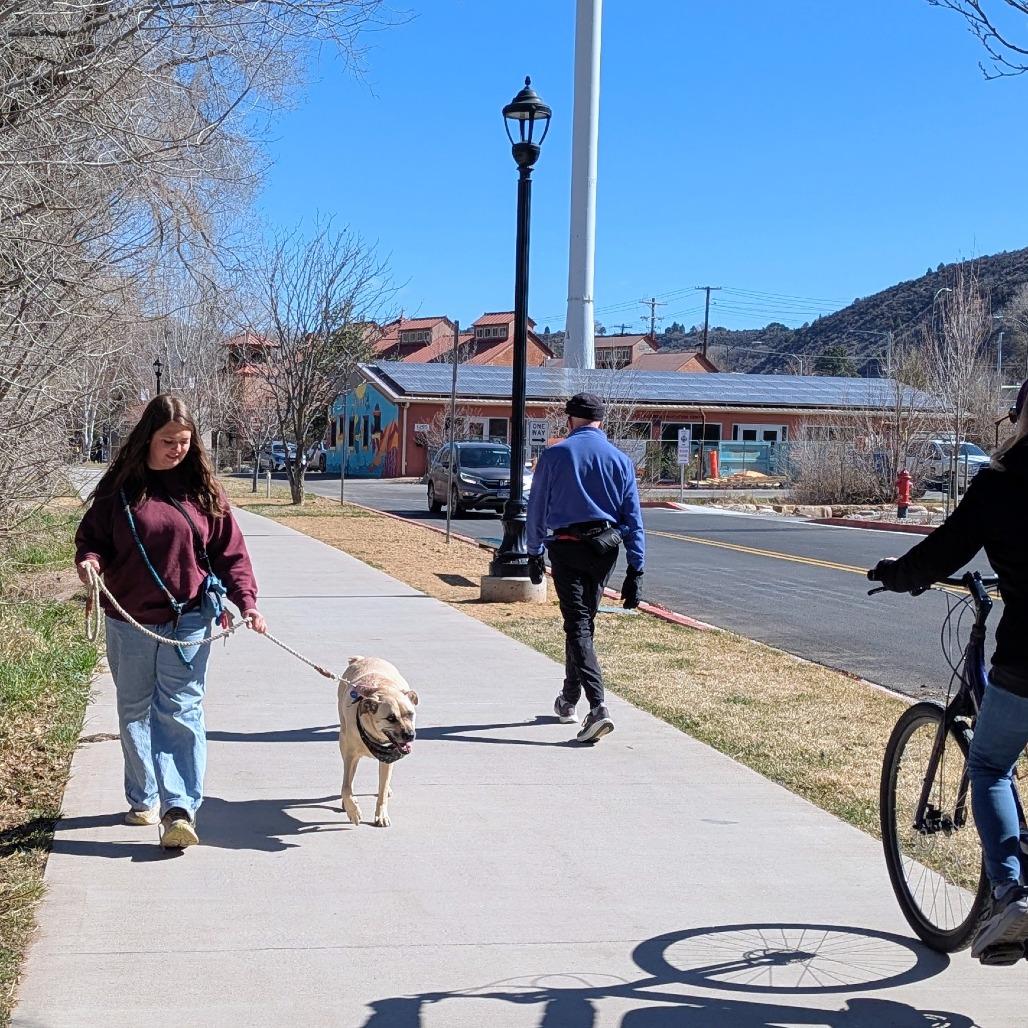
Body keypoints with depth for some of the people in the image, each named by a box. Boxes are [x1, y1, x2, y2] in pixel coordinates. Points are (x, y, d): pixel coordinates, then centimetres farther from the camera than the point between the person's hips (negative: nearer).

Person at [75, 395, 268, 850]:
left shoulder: (201, 487, 2)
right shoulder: (120, 485, 0)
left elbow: (229, 550, 3)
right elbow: (92, 536, 6)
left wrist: (245, 600, -8)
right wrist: (89, 560, -17)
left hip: (188, 620, -1)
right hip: (129, 621, 2)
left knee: (181, 713, -7)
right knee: (135, 712, 12)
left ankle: (179, 809, -11)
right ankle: (143, 799, 25)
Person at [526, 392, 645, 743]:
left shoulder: (554, 455, -2)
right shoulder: (620, 460, 5)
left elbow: (536, 508, 2)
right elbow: (633, 517, 3)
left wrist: (534, 553, 13)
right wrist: (635, 570, 4)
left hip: (566, 547, -3)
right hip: (605, 548, 4)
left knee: (577, 626, -6)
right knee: (584, 621, 19)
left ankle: (597, 707, -22)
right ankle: (569, 700, 33)